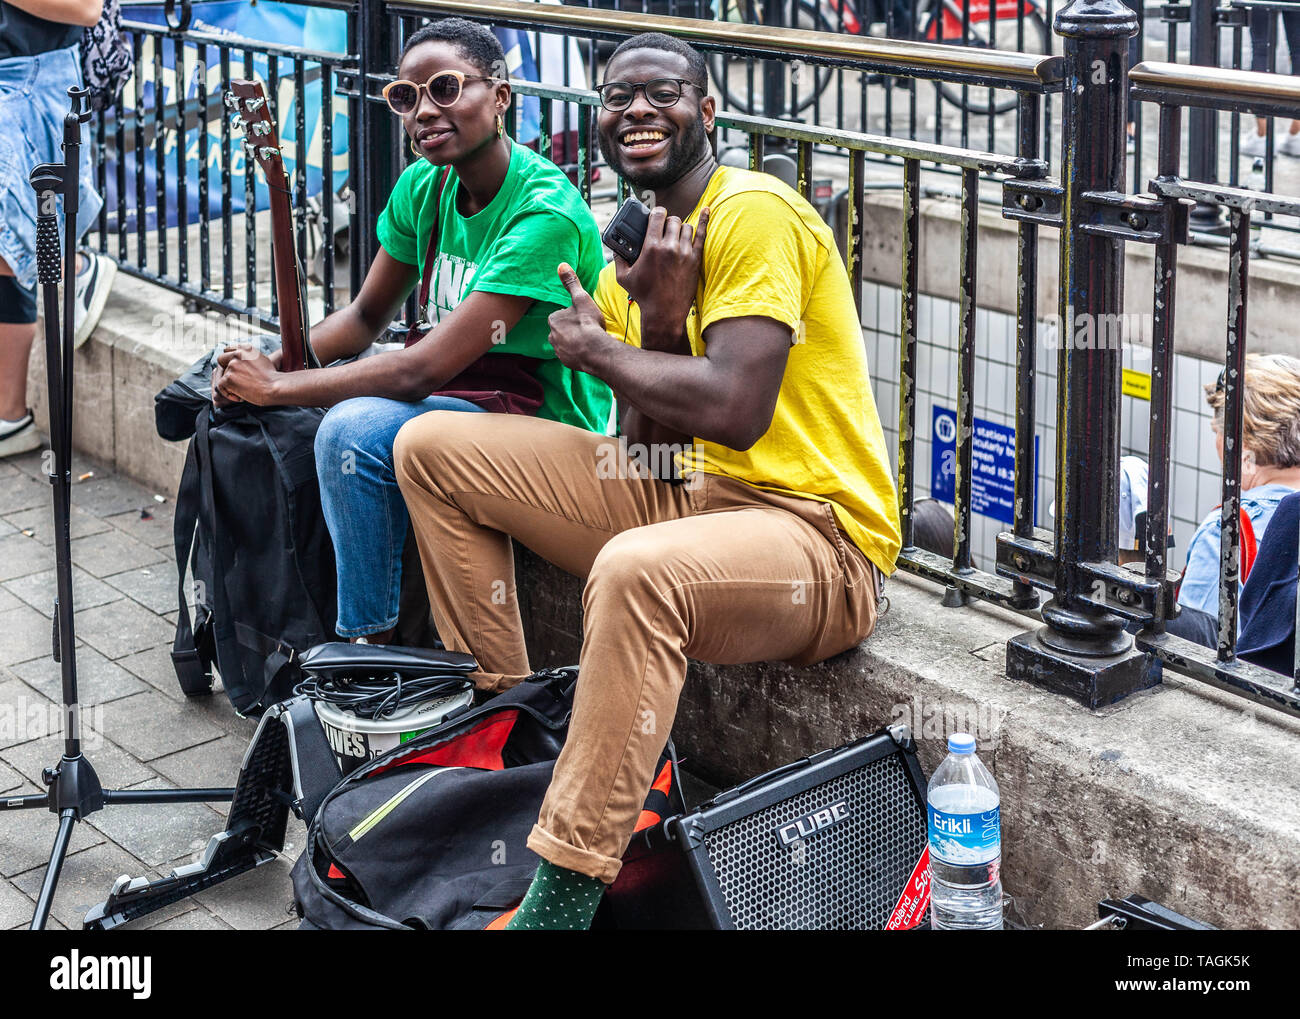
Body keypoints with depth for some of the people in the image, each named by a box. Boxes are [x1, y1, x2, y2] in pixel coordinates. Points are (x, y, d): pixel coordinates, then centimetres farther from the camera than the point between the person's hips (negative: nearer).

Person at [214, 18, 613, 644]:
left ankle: (370, 646, -14)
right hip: (465, 394, 9)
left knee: (358, 426, -31)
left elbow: (422, 371, -27)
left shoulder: (545, 214, -24)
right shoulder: (422, 187, 2)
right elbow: (365, 317, 13)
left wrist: (278, 386, -20)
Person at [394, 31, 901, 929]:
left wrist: (593, 347, -8)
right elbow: (648, 443, 3)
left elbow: (735, 409, -24)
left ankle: (562, 899, -34)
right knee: (433, 448, 5)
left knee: (635, 572, -42)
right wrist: (658, 319, -15)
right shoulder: (636, 254, 13)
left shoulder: (755, 214, -12)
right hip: (679, 494, 9)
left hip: (818, 534, -8)